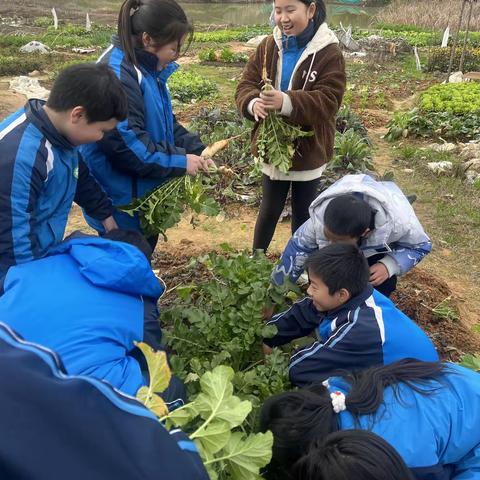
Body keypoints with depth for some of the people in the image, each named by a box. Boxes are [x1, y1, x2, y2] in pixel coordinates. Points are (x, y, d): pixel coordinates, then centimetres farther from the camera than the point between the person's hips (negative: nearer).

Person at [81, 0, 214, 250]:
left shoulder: (148, 68, 6)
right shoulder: (117, 75, -25)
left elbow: (164, 122, 14)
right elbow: (127, 142, -29)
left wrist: (196, 150, 0)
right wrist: (180, 161, -22)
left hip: (143, 192, 9)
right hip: (120, 199, -9)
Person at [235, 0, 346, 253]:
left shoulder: (328, 53, -12)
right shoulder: (268, 46, 1)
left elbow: (328, 101, -21)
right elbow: (245, 85, -1)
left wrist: (286, 102, -36)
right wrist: (254, 102, -25)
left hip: (308, 149, -2)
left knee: (302, 213, 13)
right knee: (270, 209, 14)